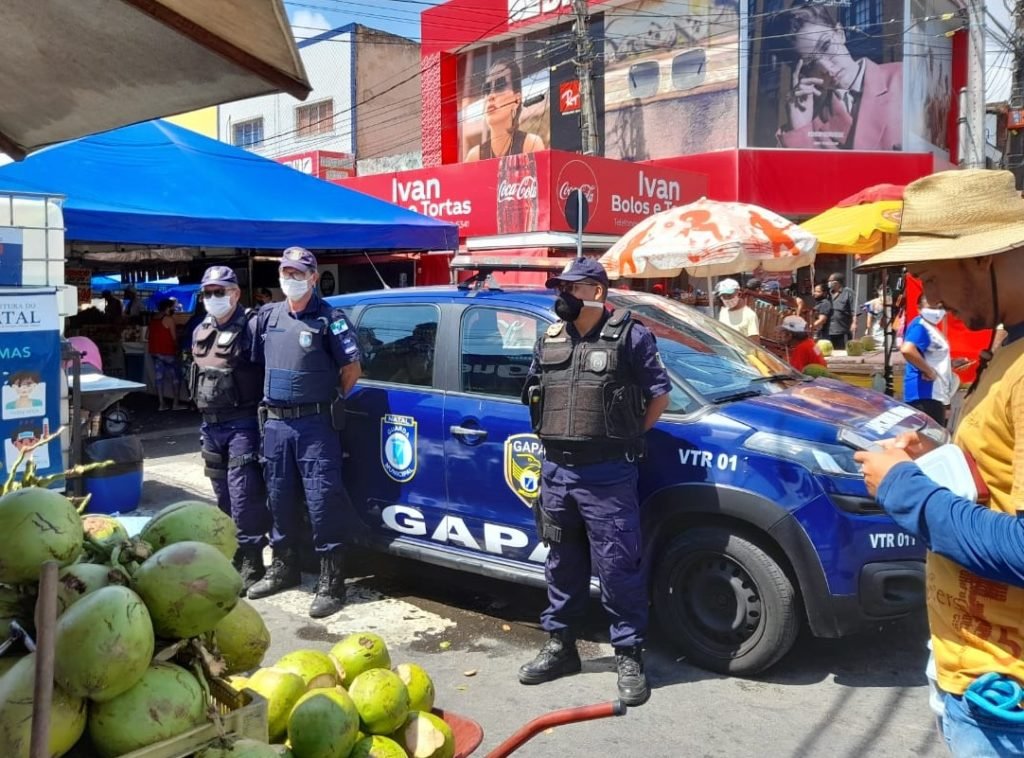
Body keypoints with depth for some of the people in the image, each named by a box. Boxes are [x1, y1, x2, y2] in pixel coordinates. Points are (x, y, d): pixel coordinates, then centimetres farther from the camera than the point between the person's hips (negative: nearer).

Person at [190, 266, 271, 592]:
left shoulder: (251, 326, -11)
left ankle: (250, 565, 1)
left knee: (244, 497, -7)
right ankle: (232, 556, 28)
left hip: (242, 425, -8)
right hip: (211, 425, 8)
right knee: (224, 496, 16)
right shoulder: (200, 331, 15)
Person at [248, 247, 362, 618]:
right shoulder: (267, 316, 11)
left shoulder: (330, 318, -6)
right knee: (280, 498, 14)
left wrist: (331, 398, 3)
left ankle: (331, 581, 0)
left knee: (322, 500, -5)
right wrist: (273, 395, 14)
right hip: (275, 422, 6)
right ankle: (284, 566, 30)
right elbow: (257, 361, 20)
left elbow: (352, 368, -6)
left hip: (315, 424, -6)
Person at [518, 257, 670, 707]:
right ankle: (560, 645, 28)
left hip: (608, 474, -6)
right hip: (556, 470, 6)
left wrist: (626, 437, 3)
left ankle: (629, 655, 14)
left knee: (618, 566, 0)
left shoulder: (630, 336, -5)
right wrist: (558, 435, 14)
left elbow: (659, 393, 0)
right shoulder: (549, 340, 12)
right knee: (562, 564, 15)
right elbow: (535, 397, 23)